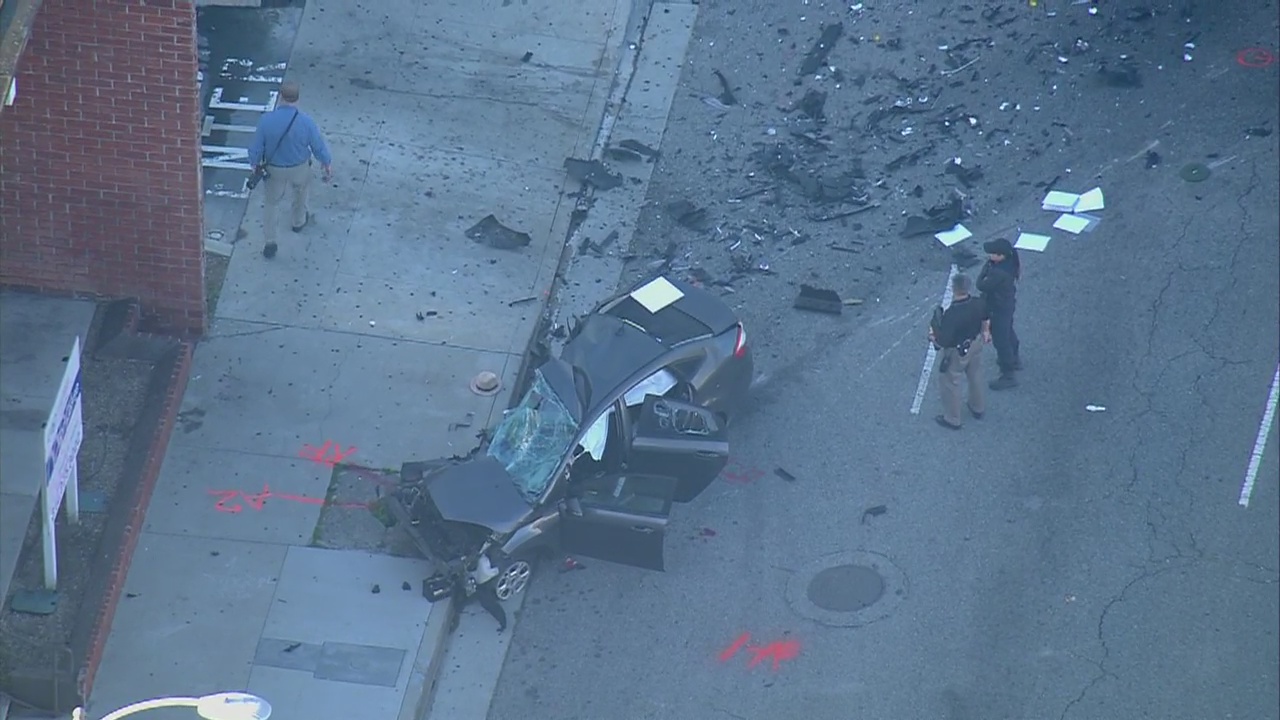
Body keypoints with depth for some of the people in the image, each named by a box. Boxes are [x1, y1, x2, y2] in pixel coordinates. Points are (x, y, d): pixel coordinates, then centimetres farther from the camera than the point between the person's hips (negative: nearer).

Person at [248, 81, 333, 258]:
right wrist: (328, 165, 6)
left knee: (270, 202, 22)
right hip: (300, 168, 0)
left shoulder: (266, 120, -25)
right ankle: (299, 221, 58)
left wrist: (255, 164, 8)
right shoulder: (306, 122, -26)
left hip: (274, 170, 0)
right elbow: (319, 147, -13)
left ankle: (269, 242, 20)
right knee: (299, 192, 32)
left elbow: (256, 148, -13)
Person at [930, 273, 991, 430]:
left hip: (957, 352, -6)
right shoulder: (979, 304, -20)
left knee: (949, 383, 18)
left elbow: (943, 342, -30)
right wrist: (986, 332, 24)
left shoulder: (951, 314, -39)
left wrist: (933, 337, -8)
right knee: (975, 376, 29)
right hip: (975, 344, 6)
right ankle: (978, 408, 52)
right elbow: (985, 321, 3)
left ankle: (952, 419, 35)